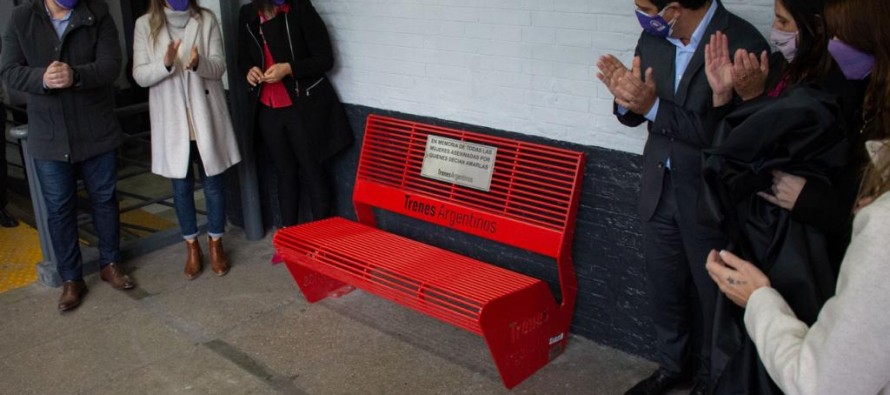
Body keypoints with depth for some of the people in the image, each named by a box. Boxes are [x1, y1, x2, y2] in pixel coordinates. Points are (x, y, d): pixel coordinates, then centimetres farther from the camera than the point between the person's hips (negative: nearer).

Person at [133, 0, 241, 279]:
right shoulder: (145, 25, -1)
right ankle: (192, 246, 27)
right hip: (171, 120, 0)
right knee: (181, 186, 10)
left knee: (214, 183, 9)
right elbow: (140, 76, -5)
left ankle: (215, 243, 26)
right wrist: (165, 64, -25)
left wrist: (199, 63, -27)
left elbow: (219, 66, -5)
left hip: (206, 116, 0)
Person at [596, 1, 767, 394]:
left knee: (711, 291, 13)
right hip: (659, 185, 5)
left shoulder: (743, 44, -21)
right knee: (664, 285, 19)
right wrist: (627, 98, -16)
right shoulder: (652, 39, -3)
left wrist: (654, 107, -29)